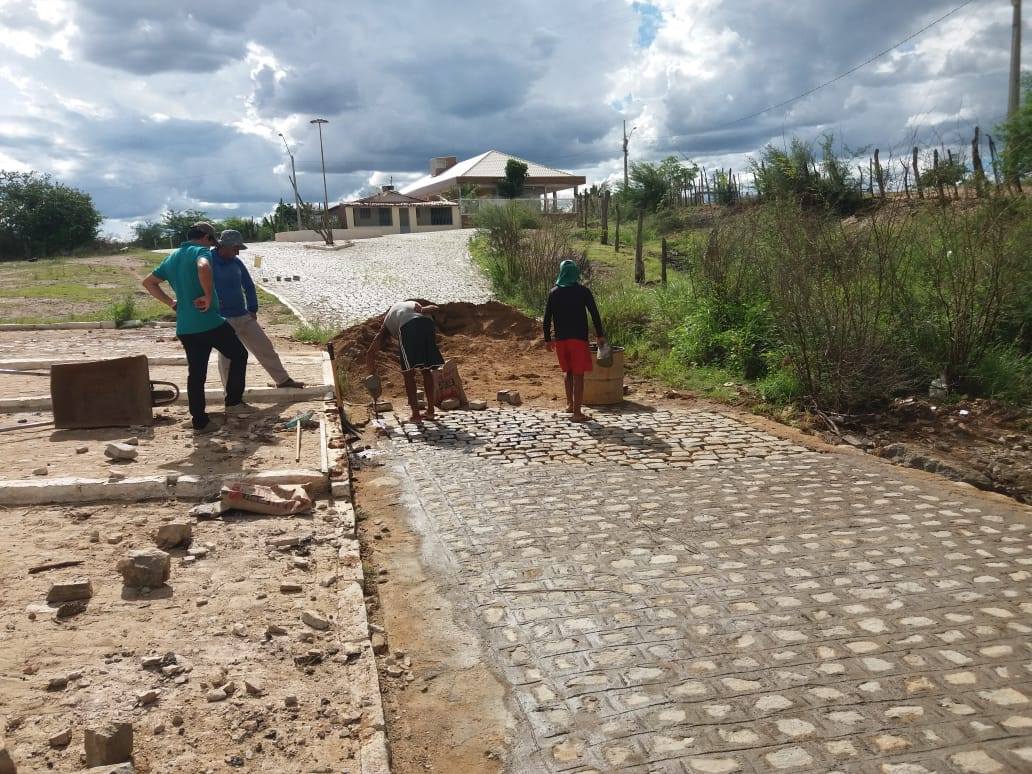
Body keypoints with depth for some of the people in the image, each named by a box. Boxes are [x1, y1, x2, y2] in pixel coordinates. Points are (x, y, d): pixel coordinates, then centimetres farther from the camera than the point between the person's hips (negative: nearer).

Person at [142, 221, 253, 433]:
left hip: (184, 327, 7)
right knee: (239, 355, 13)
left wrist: (172, 302, 16)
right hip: (209, 321, -7)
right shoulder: (201, 251, -7)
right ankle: (234, 402, 13)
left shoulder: (172, 257, 17)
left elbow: (148, 282, 23)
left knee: (196, 373, 11)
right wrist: (209, 297, -21)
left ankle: (200, 421, 13)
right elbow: (203, 268, -32)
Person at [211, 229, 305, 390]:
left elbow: (249, 286, 16)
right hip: (221, 320, -5)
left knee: (264, 347, 8)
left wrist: (252, 310, 9)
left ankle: (283, 380, 19)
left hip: (243, 317, 5)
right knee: (227, 359, 0)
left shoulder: (236, 262, 6)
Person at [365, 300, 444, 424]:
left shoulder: (387, 322, 34)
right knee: (427, 370, 19)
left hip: (408, 327, -3)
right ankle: (430, 411, 24)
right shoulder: (414, 304, 43)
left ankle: (415, 415, 6)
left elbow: (370, 353, 28)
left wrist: (372, 373, 37)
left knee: (408, 373, 10)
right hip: (428, 323, 3)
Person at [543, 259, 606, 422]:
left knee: (567, 371, 22)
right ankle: (577, 412, -3)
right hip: (578, 337, -3)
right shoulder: (583, 291, -3)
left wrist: (547, 339, 11)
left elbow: (547, 318, 4)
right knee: (578, 374, -1)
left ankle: (569, 404, 28)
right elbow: (594, 314, -5)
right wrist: (600, 335, 5)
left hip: (560, 339, 3)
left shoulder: (554, 293, 4)